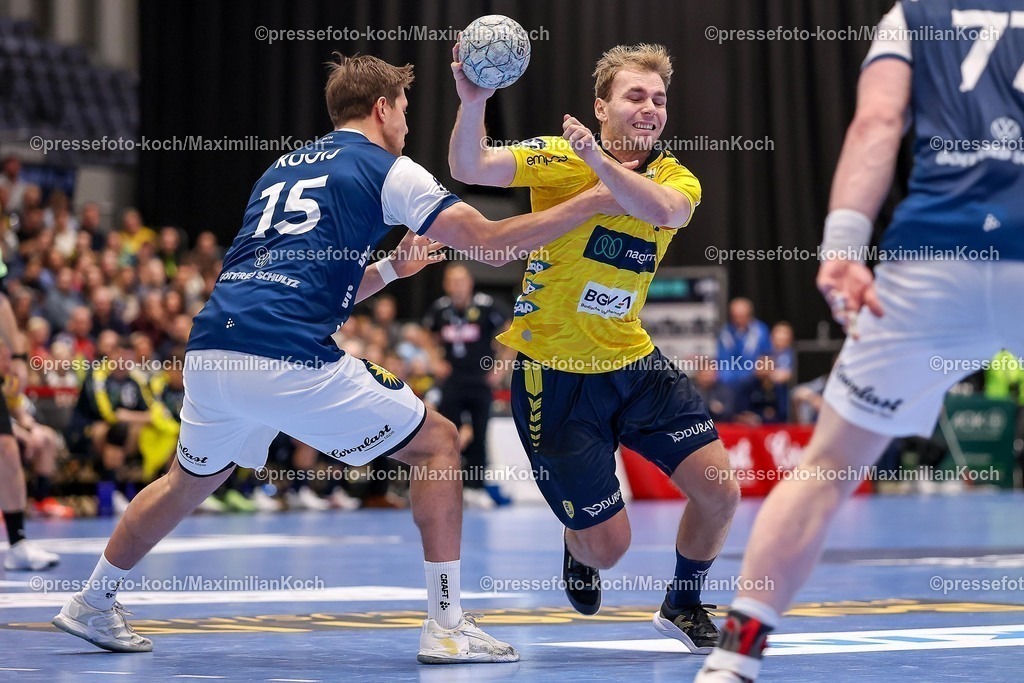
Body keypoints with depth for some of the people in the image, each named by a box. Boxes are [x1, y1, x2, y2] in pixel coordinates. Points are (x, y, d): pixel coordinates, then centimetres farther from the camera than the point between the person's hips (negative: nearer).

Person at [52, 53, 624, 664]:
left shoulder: (282, 169, 26)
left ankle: (93, 604, 43)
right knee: (438, 443, 8)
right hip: (291, 364, -7)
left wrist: (391, 269, 41)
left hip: (210, 355, 7)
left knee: (188, 484, 31)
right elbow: (487, 240, 0)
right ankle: (446, 627, 3)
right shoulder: (386, 170, 6)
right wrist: (593, 203, 7)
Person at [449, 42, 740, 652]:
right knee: (607, 546, -2)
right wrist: (473, 103, -44)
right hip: (555, 373, -4)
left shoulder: (676, 178, -1)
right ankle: (577, 547, 37)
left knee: (721, 492, -4)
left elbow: (667, 209, -27)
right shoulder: (560, 159, -11)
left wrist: (600, 161, -42)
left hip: (634, 364, 4)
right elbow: (470, 169, -26)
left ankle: (684, 605, 25)